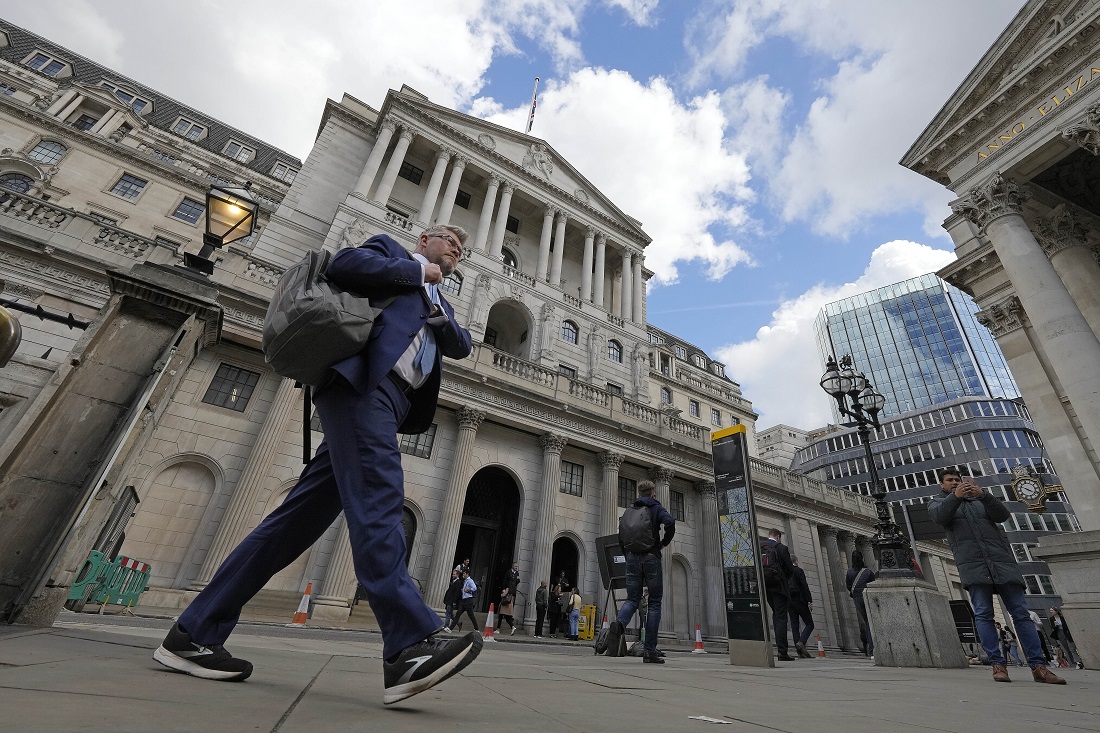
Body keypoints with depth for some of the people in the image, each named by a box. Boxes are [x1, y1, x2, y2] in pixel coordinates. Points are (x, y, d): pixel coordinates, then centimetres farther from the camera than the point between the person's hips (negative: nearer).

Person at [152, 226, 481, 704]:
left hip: (390, 400, 7)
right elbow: (343, 263, -3)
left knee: (301, 516, 2)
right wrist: (418, 273, 4)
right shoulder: (391, 250, 18)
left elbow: (462, 346, 21)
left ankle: (194, 633, 9)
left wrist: (437, 314, 3)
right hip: (363, 379, -7)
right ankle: (410, 644, -29)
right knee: (376, 498, -22)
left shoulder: (441, 304, 36)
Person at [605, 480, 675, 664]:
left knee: (632, 599, 7)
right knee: (654, 602, 6)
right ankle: (650, 651, 4)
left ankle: (619, 623, -25)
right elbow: (670, 522, -17)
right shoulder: (656, 508, 4)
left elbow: (621, 537, 12)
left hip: (632, 558, 3)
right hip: (651, 557, -3)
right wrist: (664, 543, -2)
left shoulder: (629, 511, 15)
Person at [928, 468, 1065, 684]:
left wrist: (983, 494, -14)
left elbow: (1003, 514, 4)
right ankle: (998, 664, -6)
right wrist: (955, 496, -24)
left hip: (1001, 560, 3)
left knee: (1021, 613, -1)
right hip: (972, 564, -2)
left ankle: (1038, 666, 2)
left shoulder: (979, 499, 22)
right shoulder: (938, 502, 15)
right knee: (983, 614, -8)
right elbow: (939, 515, -8)